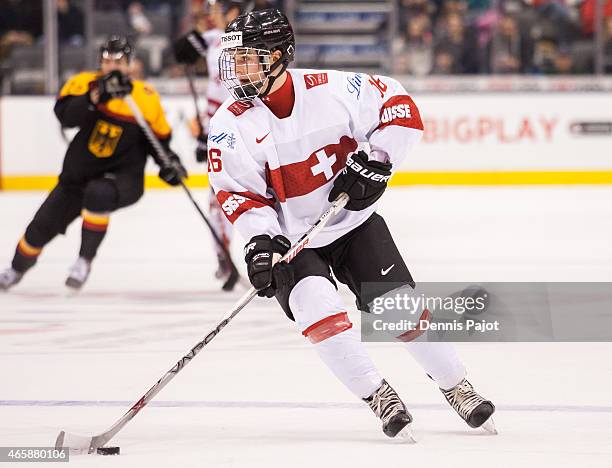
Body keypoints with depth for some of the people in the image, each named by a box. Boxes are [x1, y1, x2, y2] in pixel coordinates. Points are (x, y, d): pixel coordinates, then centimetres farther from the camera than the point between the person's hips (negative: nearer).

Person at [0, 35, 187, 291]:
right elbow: (65, 114, -27)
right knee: (42, 227, 10)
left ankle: (85, 260, -18)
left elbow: (159, 137, 4)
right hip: (80, 173, 3)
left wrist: (168, 162, -14)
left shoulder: (146, 97, -9)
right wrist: (96, 96, -41)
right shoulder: (85, 83, -9)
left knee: (98, 193, -38)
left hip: (125, 175, -3)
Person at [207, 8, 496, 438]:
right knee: (316, 306, -25)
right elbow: (239, 193, -12)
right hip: (290, 240, 0)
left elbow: (399, 106, -6)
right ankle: (379, 398, -11)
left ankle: (458, 388, 13)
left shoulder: (331, 90, -15)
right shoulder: (231, 125, -13)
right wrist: (260, 240, -27)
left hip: (354, 222, 0)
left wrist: (376, 158, -17)